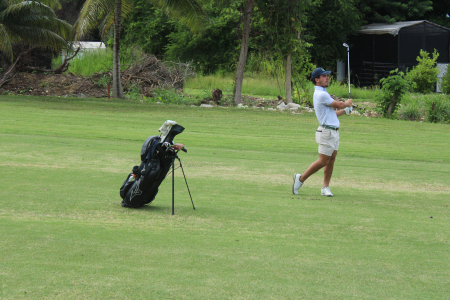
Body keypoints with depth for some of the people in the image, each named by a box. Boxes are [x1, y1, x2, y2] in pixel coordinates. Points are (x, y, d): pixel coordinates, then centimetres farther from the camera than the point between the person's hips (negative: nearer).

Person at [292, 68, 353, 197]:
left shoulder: (322, 93, 18)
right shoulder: (321, 94, -15)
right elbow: (339, 105, -9)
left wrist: (346, 110, 13)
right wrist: (348, 103, 11)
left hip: (334, 131, 10)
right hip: (327, 131, -10)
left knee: (331, 159, 5)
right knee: (323, 161, -8)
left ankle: (326, 187, 8)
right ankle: (301, 178, 4)